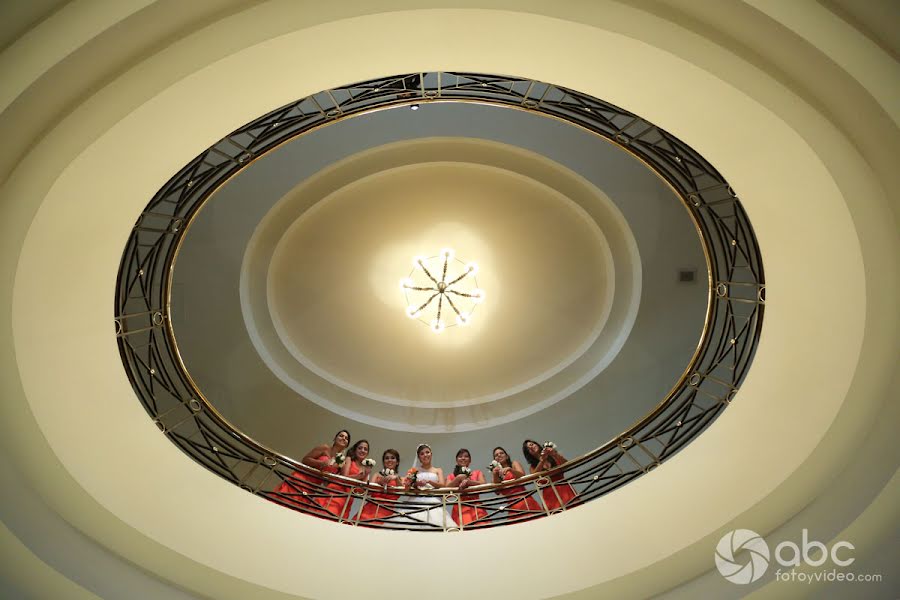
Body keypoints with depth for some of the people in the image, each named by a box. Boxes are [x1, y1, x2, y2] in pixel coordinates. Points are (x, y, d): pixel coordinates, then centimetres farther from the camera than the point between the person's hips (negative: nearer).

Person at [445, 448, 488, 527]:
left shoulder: (477, 473, 19)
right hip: (460, 508, 0)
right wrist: (458, 478, -6)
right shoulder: (451, 477, 21)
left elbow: (483, 484, -1)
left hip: (476, 508, 0)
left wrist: (468, 481, -12)